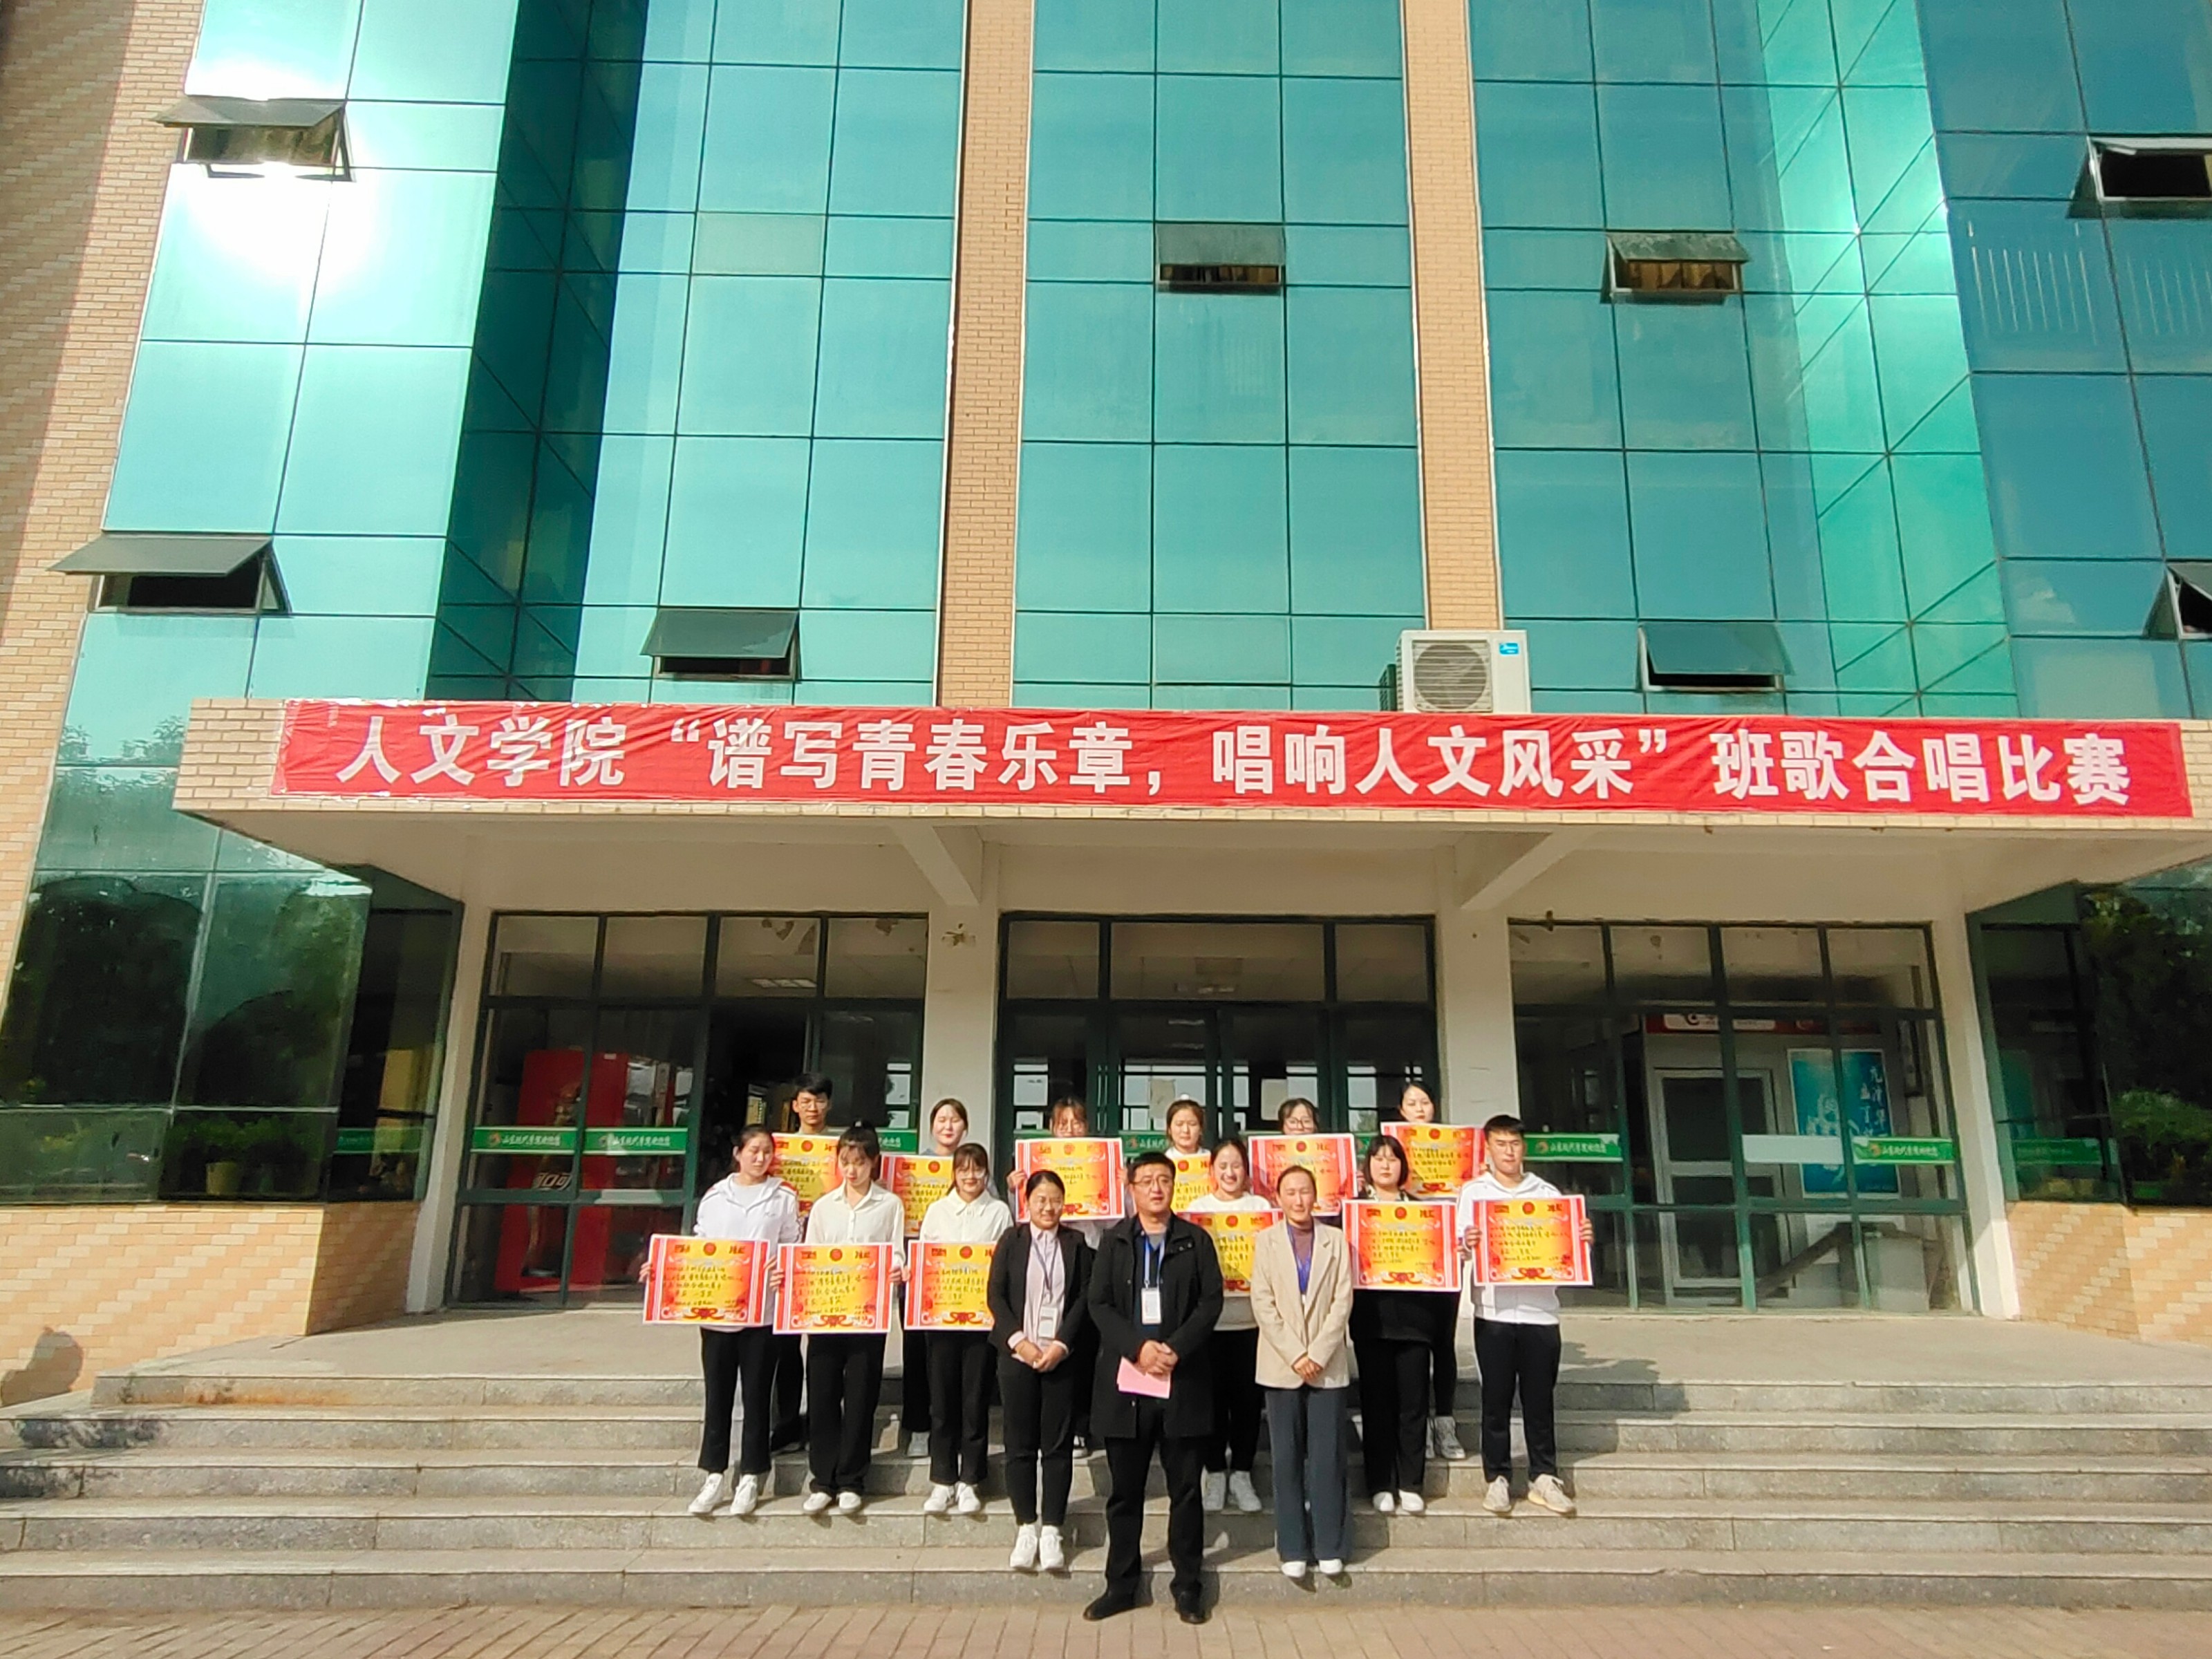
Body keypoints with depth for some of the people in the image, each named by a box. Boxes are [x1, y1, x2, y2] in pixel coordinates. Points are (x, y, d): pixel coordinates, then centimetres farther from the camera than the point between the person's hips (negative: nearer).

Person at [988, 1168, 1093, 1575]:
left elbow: (1084, 1297, 0)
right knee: (1020, 1445, 5)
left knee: (1058, 1446, 3)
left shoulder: (1076, 1243, 6)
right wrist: (1018, 1340, -11)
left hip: (1061, 1357, 0)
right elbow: (996, 1296, 0)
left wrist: (1061, 1344, -10)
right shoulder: (1011, 1240, 5)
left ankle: (1052, 1531, 11)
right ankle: (1025, 1528, 16)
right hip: (1017, 1356, 0)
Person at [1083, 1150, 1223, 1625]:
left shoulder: (1196, 1240, 5)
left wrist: (1176, 1348, -14)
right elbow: (1099, 1304, -1)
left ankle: (1188, 1586, 20)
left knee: (1185, 1488, 7)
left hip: (1183, 1379, 0)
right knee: (1124, 1489, 9)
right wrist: (1138, 1347, -14)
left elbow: (1211, 1301, -2)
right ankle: (1121, 1584, 22)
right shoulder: (1113, 1240, 6)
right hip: (1125, 1378, 1)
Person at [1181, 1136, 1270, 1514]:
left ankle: (1241, 1471, 19)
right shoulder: (1196, 1208, 6)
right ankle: (1215, 1471, 19)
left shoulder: (1262, 1207, 6)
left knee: (1248, 1395, 4)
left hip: (1251, 1315, 0)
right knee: (1213, 1394, 4)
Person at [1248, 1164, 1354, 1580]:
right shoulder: (1266, 1241, 6)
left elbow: (1343, 1301, 0)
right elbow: (1263, 1304, -1)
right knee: (1287, 1459, 3)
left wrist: (1318, 1354, -9)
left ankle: (1330, 1547, 11)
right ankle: (1293, 1549, 12)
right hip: (1281, 1366, 0)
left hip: (1327, 1365, 0)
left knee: (1327, 1458, 1)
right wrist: (1294, 1356, -9)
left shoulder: (1336, 1240, 6)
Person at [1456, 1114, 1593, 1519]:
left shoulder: (1547, 1193, 9)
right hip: (1494, 1312, -1)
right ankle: (1497, 1478, 14)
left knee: (1540, 1399, 7)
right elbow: (1462, 1248, -2)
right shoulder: (1474, 1192, 5)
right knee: (1496, 1399, 4)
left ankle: (1544, 1478, 19)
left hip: (1541, 1311, 1)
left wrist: (1584, 1239, -11)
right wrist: (1467, 1244, -23)